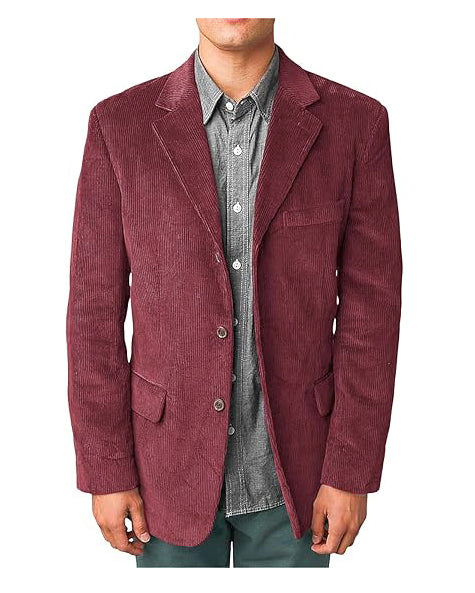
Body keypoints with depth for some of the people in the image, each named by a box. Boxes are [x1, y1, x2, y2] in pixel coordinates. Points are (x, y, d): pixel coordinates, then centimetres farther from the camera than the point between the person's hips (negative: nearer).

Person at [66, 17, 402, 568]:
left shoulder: (354, 123, -8)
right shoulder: (119, 125, -7)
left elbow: (371, 306, -6)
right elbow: (95, 308, -5)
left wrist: (351, 472, -7)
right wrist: (105, 472, -5)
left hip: (293, 465, 1)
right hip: (171, 463, 0)